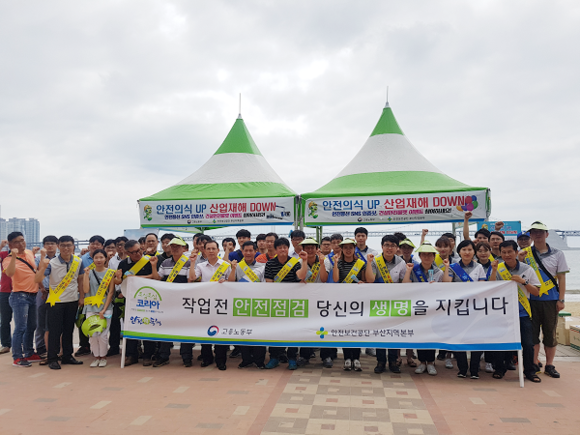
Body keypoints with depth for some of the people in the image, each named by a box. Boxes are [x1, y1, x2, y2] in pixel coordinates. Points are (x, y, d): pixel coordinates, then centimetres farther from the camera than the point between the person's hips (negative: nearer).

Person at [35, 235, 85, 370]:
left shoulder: (78, 261, -1)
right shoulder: (52, 263, -13)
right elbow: (37, 280, -22)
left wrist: (81, 297, 8)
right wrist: (42, 266, -37)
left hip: (72, 301, 4)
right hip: (55, 301, -3)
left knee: (69, 330, 12)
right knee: (54, 331, 0)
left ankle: (67, 356, 23)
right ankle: (52, 359, 11)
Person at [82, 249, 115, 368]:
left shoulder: (111, 272, 2)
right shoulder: (89, 272, 6)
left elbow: (111, 292, -1)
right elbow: (86, 290, -5)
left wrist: (104, 309, -7)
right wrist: (86, 274, -9)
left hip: (105, 307, -2)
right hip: (91, 307, 2)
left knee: (103, 334, -5)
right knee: (92, 334, 0)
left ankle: (103, 356, 13)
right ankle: (96, 357, 16)